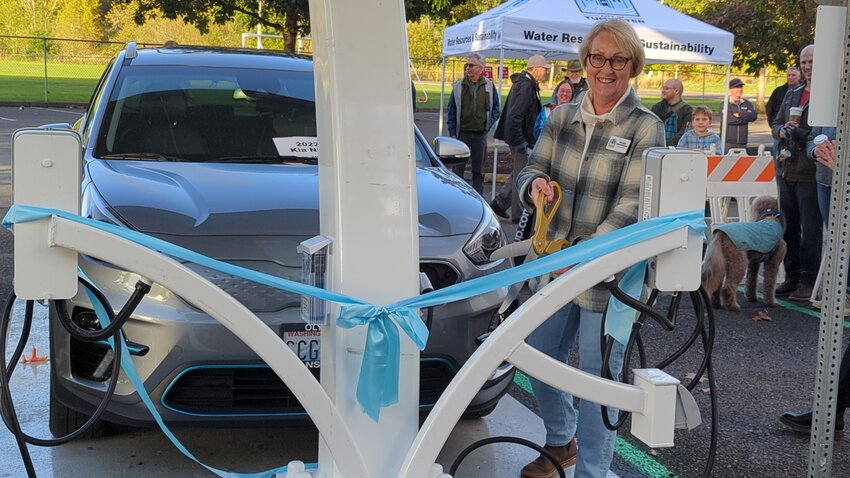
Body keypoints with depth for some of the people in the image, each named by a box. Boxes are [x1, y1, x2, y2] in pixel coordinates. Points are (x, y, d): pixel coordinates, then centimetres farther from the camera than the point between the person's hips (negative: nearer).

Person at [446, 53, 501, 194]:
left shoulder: (489, 86, 2)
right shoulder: (458, 86, 1)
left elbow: (496, 107, 12)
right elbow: (452, 111, 3)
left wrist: (489, 123, -1)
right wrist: (452, 133, -3)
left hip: (480, 133, 1)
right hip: (462, 132, -1)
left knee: (479, 170, 9)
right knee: (457, 168, -2)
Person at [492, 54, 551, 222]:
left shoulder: (528, 84, 14)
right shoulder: (525, 86, -18)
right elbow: (515, 115, -25)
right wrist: (520, 141, -24)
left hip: (522, 138, 10)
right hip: (522, 138, -10)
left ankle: (498, 203, 22)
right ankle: (519, 214, 7)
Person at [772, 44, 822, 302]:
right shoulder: (792, 94, 16)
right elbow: (776, 124, 21)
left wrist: (797, 132, -19)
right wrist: (783, 130, -1)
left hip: (811, 173, -7)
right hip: (786, 170, 7)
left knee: (811, 229, -1)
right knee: (789, 227, 13)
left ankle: (809, 282, 7)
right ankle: (792, 277, 22)